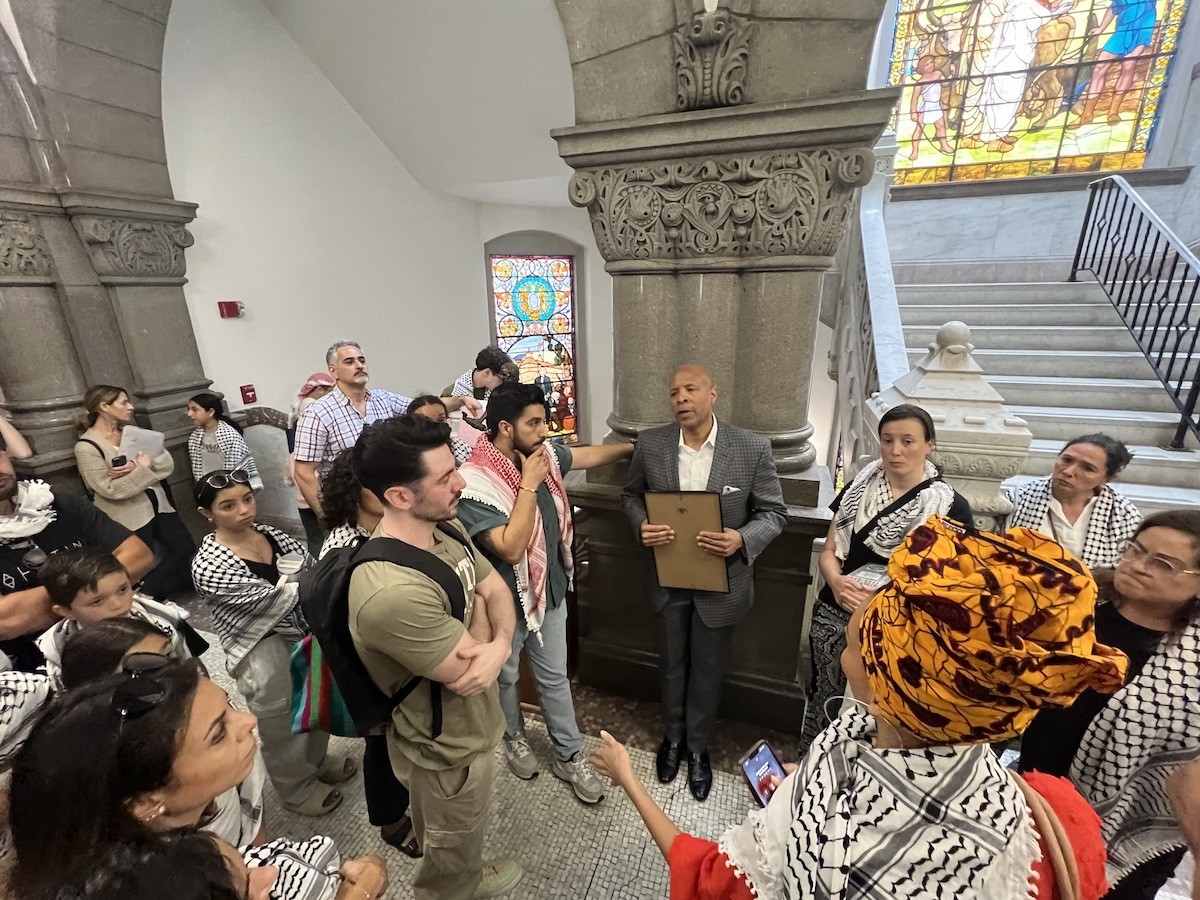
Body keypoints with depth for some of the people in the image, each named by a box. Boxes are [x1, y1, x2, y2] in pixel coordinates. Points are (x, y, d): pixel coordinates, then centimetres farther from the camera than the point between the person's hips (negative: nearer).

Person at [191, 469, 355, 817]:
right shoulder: (209, 567, -21)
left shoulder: (273, 536, -4)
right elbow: (274, 598, -26)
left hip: (308, 636, 6)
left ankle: (316, 760, 56)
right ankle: (298, 788, 47)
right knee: (282, 730, 19)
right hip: (265, 655, -5)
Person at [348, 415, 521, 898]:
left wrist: (500, 646, -24)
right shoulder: (392, 592, -40)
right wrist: (477, 608, -13)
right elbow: (467, 669, -30)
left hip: (473, 725, 8)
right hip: (447, 750, -8)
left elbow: (497, 591, -4)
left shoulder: (445, 527, -12)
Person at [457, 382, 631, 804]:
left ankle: (569, 756, 40)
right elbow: (511, 548, -33)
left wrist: (636, 446, 18)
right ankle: (513, 737, 53)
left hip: (550, 591, 5)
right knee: (505, 676, 24)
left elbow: (590, 454, 9)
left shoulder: (543, 454, -9)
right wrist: (530, 484, -31)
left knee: (555, 678, 21)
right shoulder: (475, 484, -29)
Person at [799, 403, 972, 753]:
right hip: (833, 619, 3)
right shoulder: (859, 488, 4)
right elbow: (828, 553, 6)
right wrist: (837, 582, -16)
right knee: (824, 705, 11)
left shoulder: (951, 507, -5)